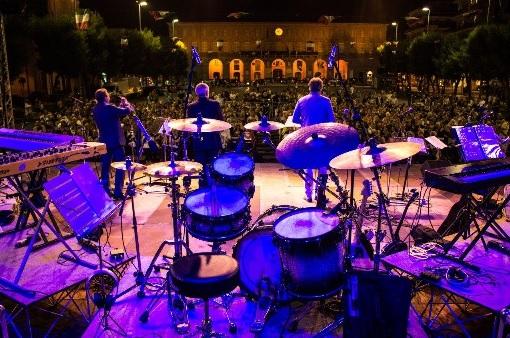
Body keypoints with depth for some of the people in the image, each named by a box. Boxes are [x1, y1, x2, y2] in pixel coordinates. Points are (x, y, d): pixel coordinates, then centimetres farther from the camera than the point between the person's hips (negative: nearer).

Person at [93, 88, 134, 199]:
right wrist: (126, 103, 5)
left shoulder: (95, 110, 7)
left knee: (105, 167, 12)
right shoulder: (109, 108, -17)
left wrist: (121, 106, 14)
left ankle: (105, 191, 16)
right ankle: (118, 192, 0)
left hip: (104, 142, 7)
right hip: (116, 141, -7)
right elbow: (128, 110, -14)